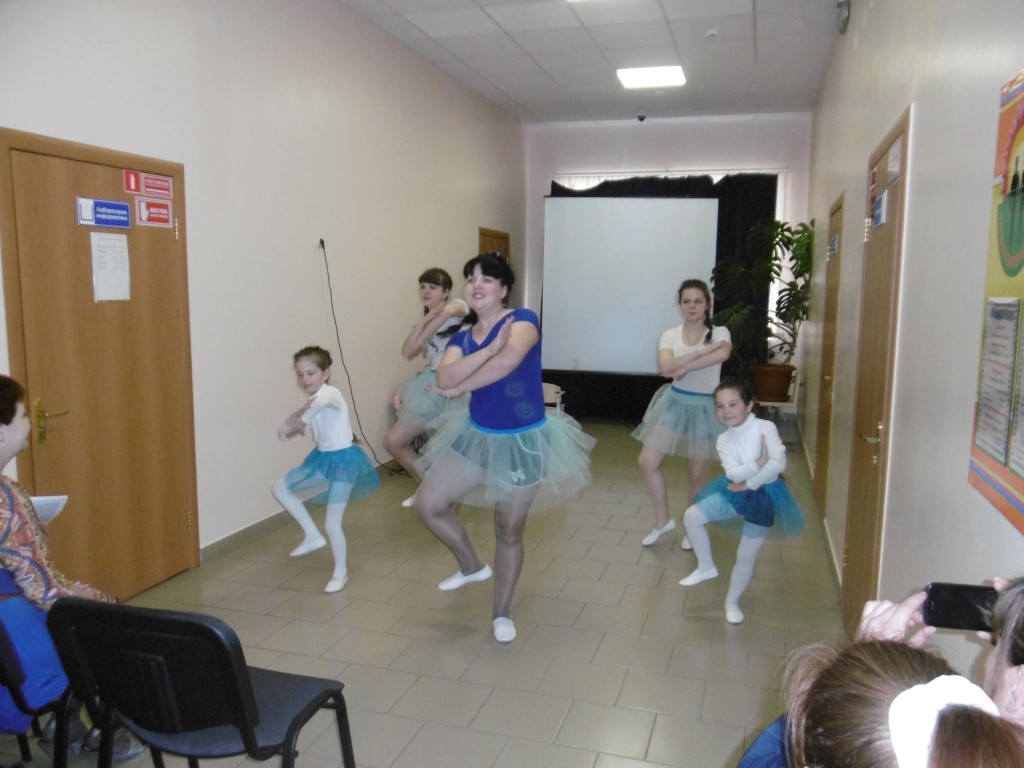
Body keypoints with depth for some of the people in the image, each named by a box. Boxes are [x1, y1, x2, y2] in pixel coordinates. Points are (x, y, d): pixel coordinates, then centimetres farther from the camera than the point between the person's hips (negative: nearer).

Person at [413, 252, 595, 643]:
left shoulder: (522, 319, -13)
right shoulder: (463, 336, 1)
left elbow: (507, 361, -33)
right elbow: (444, 379, -18)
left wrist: (460, 386, -18)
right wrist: (489, 348, -29)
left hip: (524, 440, -5)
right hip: (477, 434, 5)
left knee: (509, 532, 8)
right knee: (427, 504, 0)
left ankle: (502, 613, 29)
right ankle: (473, 566, 26)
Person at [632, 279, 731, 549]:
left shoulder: (719, 332, -7)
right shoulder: (670, 335, 0)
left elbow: (723, 354, -31)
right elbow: (665, 368, -19)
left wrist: (685, 366, -26)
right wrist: (701, 352, -24)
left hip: (704, 407, -3)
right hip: (674, 402, 3)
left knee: (697, 476, 7)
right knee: (647, 462, -3)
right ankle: (663, 520, 18)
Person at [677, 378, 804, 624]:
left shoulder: (765, 427, -17)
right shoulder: (724, 440, -6)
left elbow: (778, 463, -26)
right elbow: (734, 474, -18)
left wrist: (749, 484, -20)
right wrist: (760, 461, -31)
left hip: (763, 496, -4)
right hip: (735, 492, 4)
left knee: (746, 555, 5)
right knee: (691, 516, -9)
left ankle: (732, 602, 27)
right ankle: (706, 566, 12)